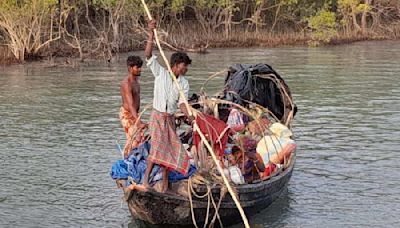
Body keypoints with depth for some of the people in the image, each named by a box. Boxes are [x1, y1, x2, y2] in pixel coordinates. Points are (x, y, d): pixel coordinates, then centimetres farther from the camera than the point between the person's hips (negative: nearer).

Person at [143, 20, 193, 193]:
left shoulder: (184, 83, 5)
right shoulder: (160, 73, -4)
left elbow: (181, 102, -4)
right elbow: (148, 56, -14)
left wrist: (189, 116, -23)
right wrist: (151, 35, -23)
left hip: (170, 119, 5)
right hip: (157, 116, -4)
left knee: (169, 150, 6)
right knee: (157, 146, -19)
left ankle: (165, 185, 13)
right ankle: (146, 178, -13)